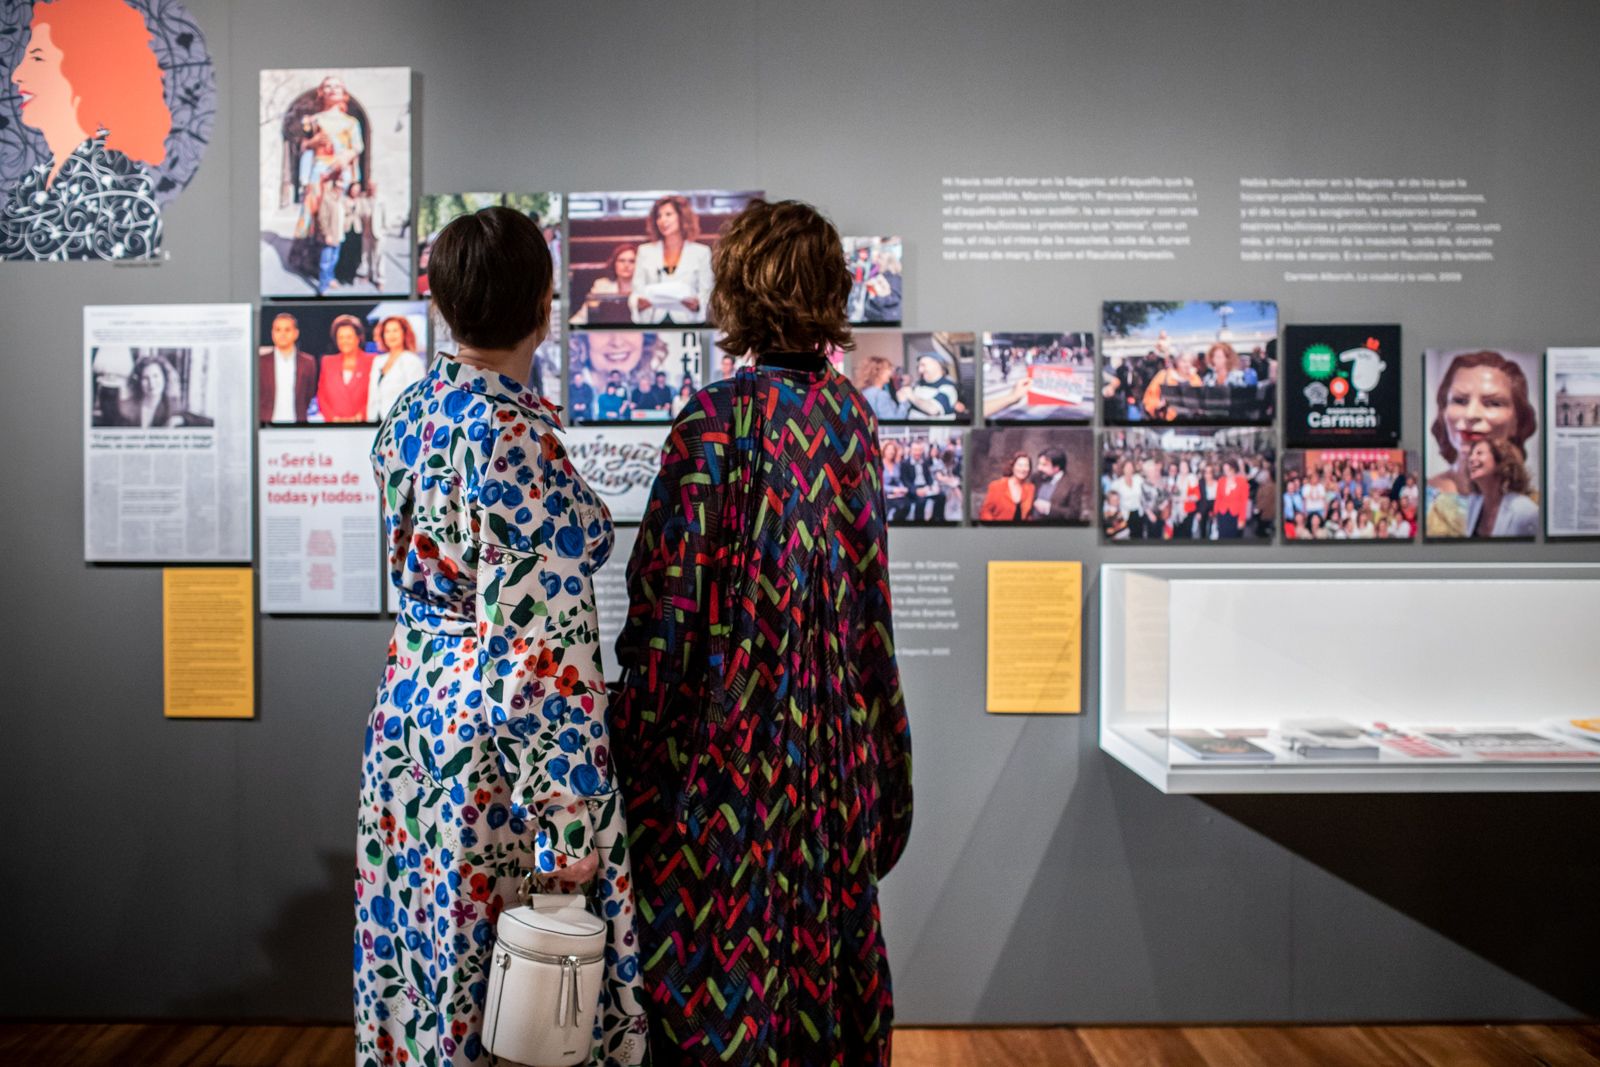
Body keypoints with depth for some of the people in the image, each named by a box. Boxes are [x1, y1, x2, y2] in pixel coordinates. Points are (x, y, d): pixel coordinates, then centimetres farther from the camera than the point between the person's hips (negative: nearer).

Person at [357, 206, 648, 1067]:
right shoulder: (518, 434, -22)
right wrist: (573, 819, -18)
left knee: (426, 956, 22)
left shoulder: (409, 413, 3)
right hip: (489, 742, -8)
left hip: (408, 712, 8)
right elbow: (542, 644, -23)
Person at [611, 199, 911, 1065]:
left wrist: (637, 731, -5)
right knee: (827, 911, 19)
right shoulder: (851, 410, 2)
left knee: (723, 932, 8)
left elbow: (670, 599, -15)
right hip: (837, 728, 6)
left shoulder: (717, 419, -17)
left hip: (730, 726, -6)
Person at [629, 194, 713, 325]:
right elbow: (636, 293, 12)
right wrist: (639, 303, -10)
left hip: (687, 324, -1)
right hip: (652, 323, 1)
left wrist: (696, 304, -13)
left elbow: (706, 296, 8)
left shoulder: (701, 252, 11)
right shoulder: (645, 251, 17)